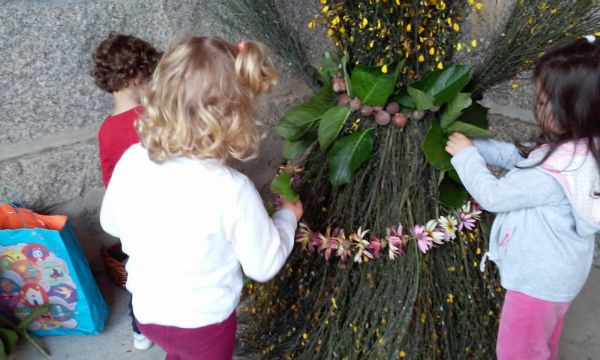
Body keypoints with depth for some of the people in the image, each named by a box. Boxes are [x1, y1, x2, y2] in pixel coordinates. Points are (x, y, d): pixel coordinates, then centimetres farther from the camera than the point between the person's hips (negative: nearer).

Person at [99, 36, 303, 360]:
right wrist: (288, 217, 1)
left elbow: (112, 223, 1)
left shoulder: (131, 162, -18)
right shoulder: (232, 190, -31)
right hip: (203, 321, -3)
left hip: (148, 310, 4)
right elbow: (264, 265, -16)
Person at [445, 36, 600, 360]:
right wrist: (474, 145, -3)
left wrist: (465, 156, -14)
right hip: (557, 273, 9)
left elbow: (493, 196, -26)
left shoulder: (556, 169, -37)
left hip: (539, 279, -9)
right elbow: (518, 156, 6)